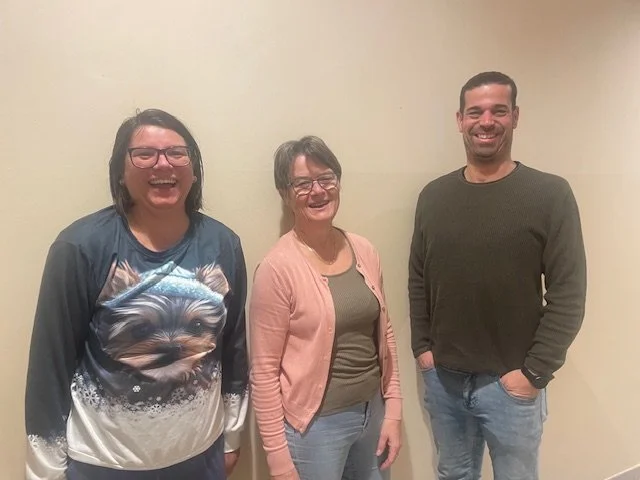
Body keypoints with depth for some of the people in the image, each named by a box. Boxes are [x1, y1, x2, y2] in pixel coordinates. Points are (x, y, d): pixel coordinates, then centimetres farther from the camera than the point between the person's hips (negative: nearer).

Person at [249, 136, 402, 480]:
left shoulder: (364, 251, -1)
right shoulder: (278, 268, -18)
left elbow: (384, 335, 6)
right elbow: (264, 370, -14)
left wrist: (393, 410, 5)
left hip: (372, 412, 5)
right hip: (315, 425, -5)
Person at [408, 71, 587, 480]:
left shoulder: (550, 194, -9)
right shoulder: (434, 195, 2)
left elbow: (568, 295, -11)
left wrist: (535, 371, -13)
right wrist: (422, 346, 2)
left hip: (510, 382, -3)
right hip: (442, 378, 4)